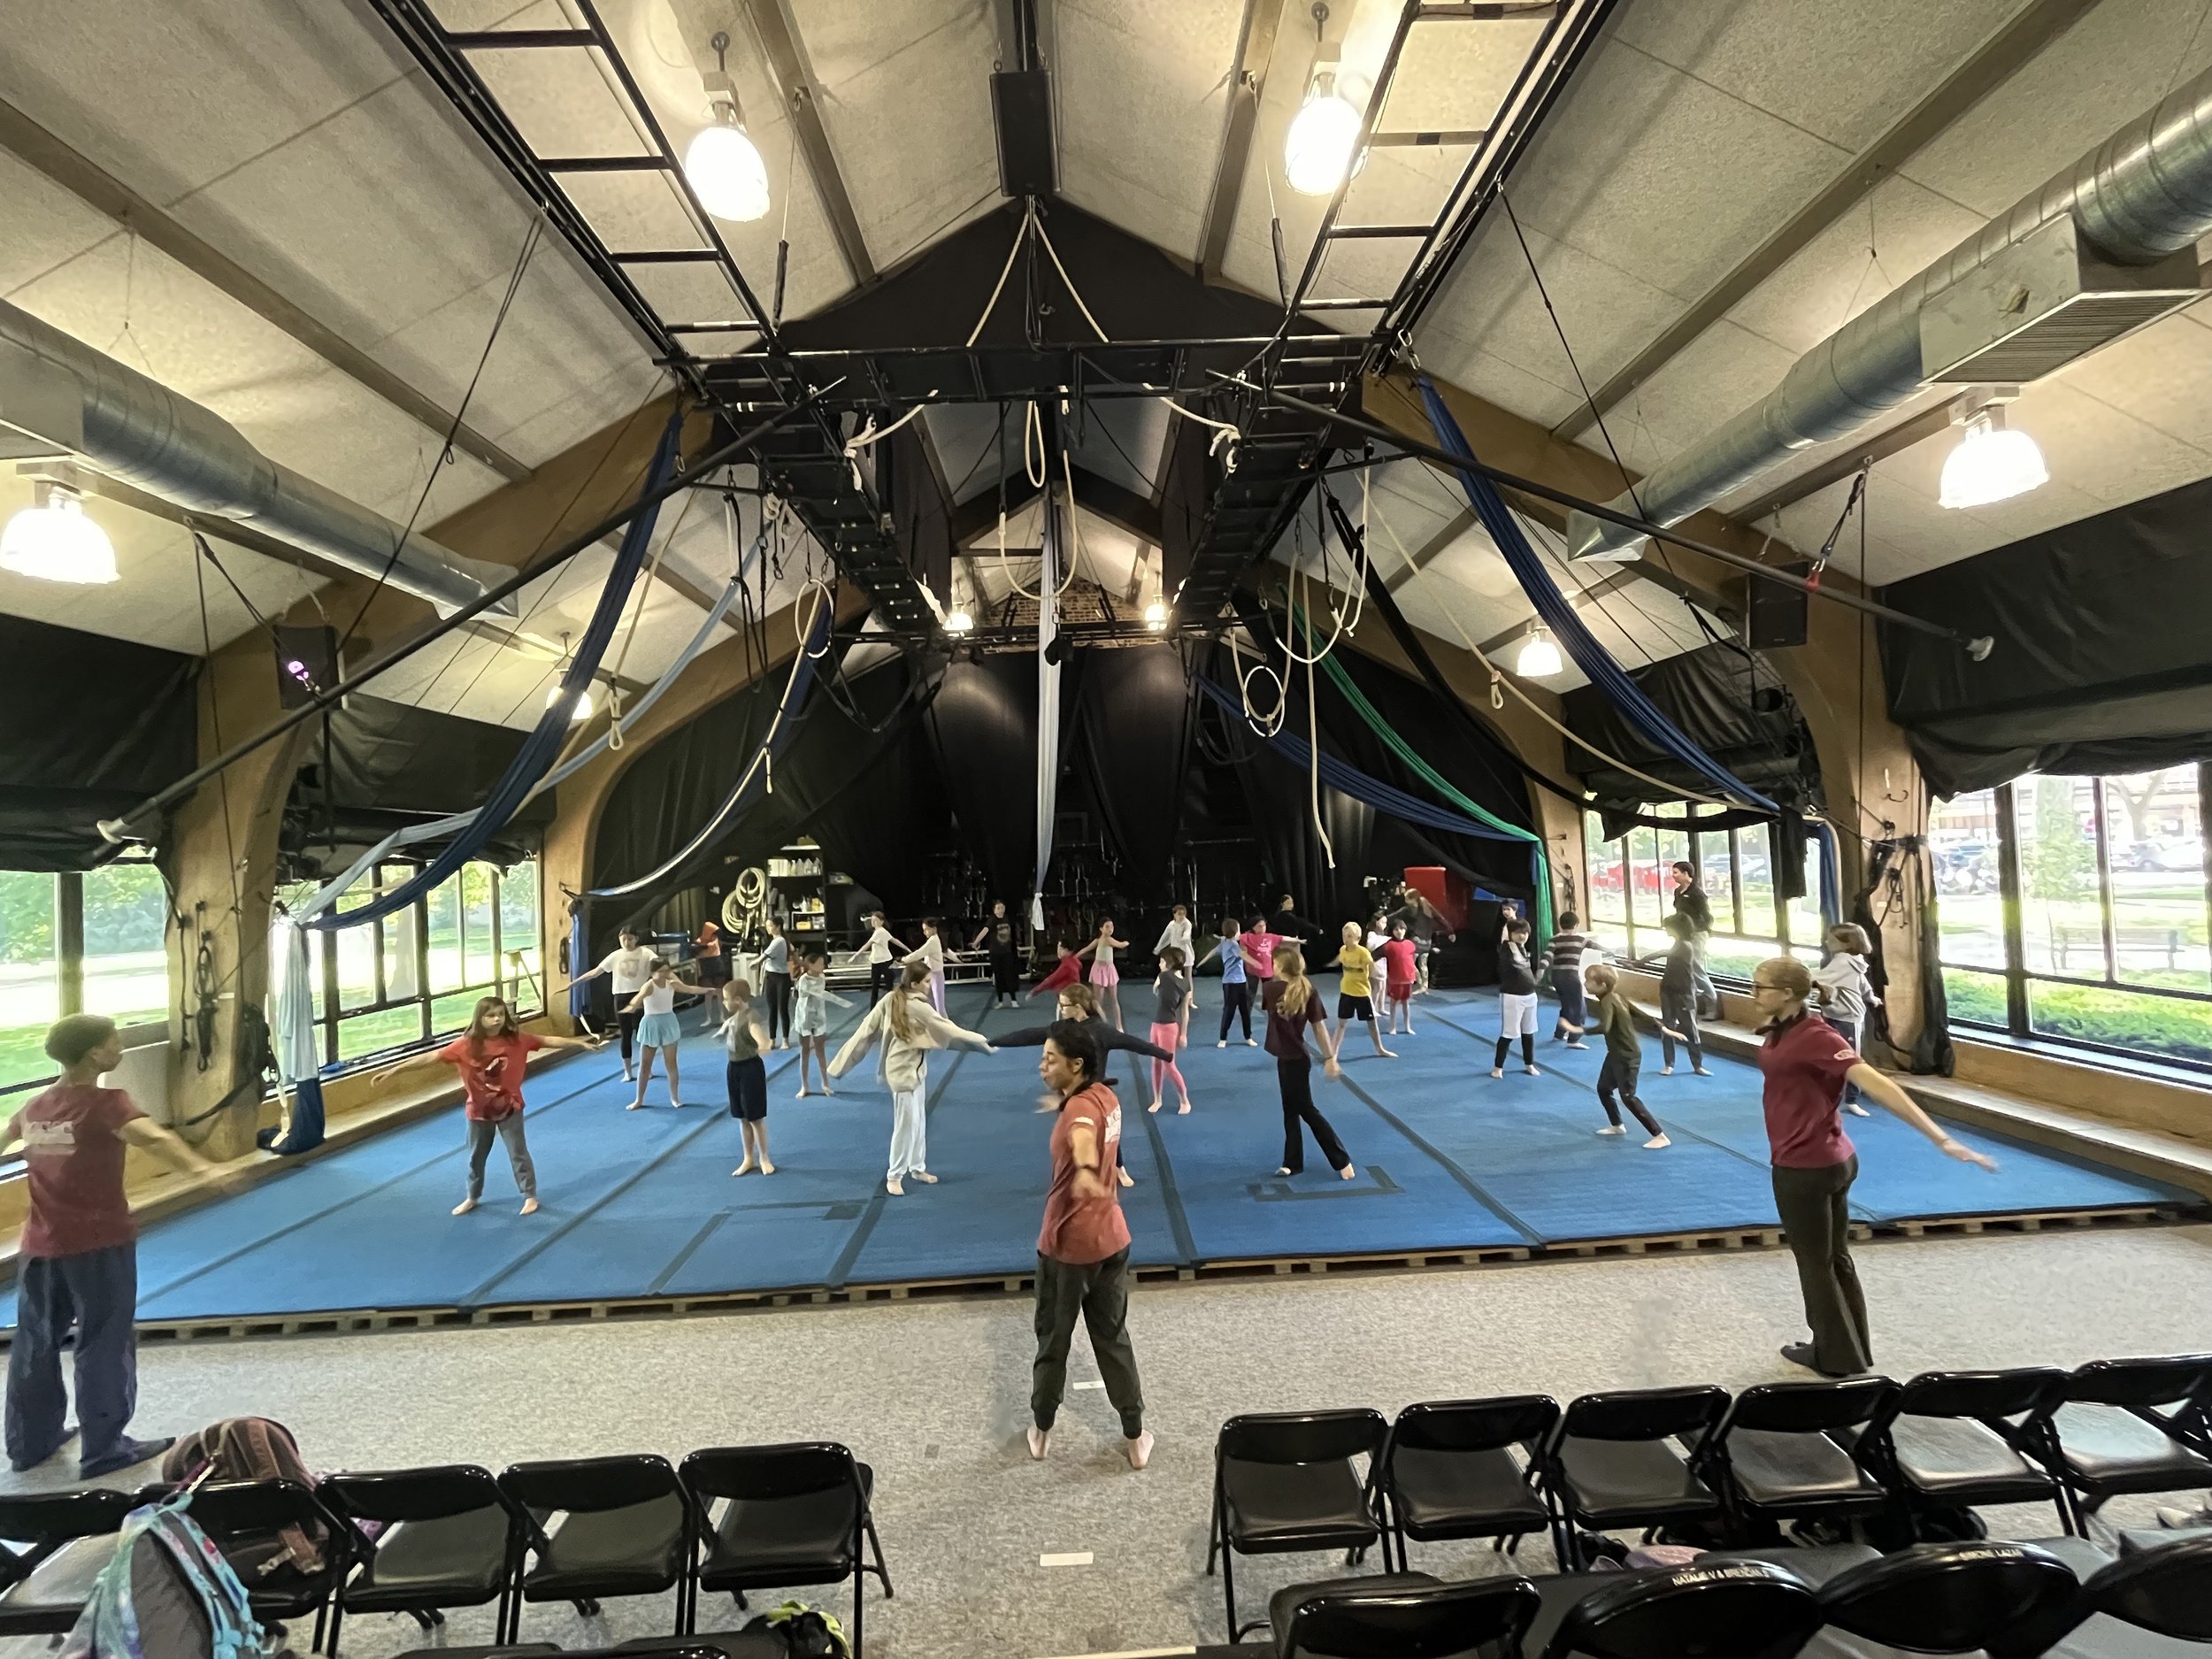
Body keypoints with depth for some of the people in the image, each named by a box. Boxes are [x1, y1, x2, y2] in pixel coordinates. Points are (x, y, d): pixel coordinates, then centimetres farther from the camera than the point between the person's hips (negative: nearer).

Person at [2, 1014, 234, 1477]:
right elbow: (151, 1137, -38)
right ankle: (104, 1448, 10)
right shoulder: (105, 1104, -17)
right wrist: (202, 1167, -54)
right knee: (104, 1344, 2)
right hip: (98, 1245, -8)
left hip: (40, 1246, 8)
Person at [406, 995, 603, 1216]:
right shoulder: (466, 1045, -15)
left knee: (518, 1153, 6)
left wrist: (580, 1042, -15)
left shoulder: (516, 1038, -13)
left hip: (509, 1108, -1)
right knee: (476, 1156, 18)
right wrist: (395, 1069, -15)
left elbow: (549, 1041, -11)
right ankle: (472, 1197, 37)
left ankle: (530, 1196, 18)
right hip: (478, 1110, 1)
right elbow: (432, 1056, -13)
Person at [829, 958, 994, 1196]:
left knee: (919, 1121, 18)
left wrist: (844, 1062, 7)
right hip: (905, 1070, -9)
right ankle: (894, 1176, 12)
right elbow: (949, 1030, -21)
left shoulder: (890, 1000, -1)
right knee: (906, 1123, 0)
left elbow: (867, 1031, 2)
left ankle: (917, 1167, 31)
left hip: (915, 1068, 9)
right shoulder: (918, 1007, -23)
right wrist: (981, 1041, -15)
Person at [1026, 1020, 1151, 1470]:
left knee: (1053, 1339, 14)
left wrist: (1084, 1171, -70)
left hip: (1066, 1244, -7)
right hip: (1111, 1238, 7)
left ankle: (1041, 1430, 32)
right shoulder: (1105, 1096, 0)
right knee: (1113, 1339, 18)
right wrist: (1061, 1104, 44)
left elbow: (1083, 1137, -50)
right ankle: (1135, 1437, 24)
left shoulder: (1079, 1107, -25)